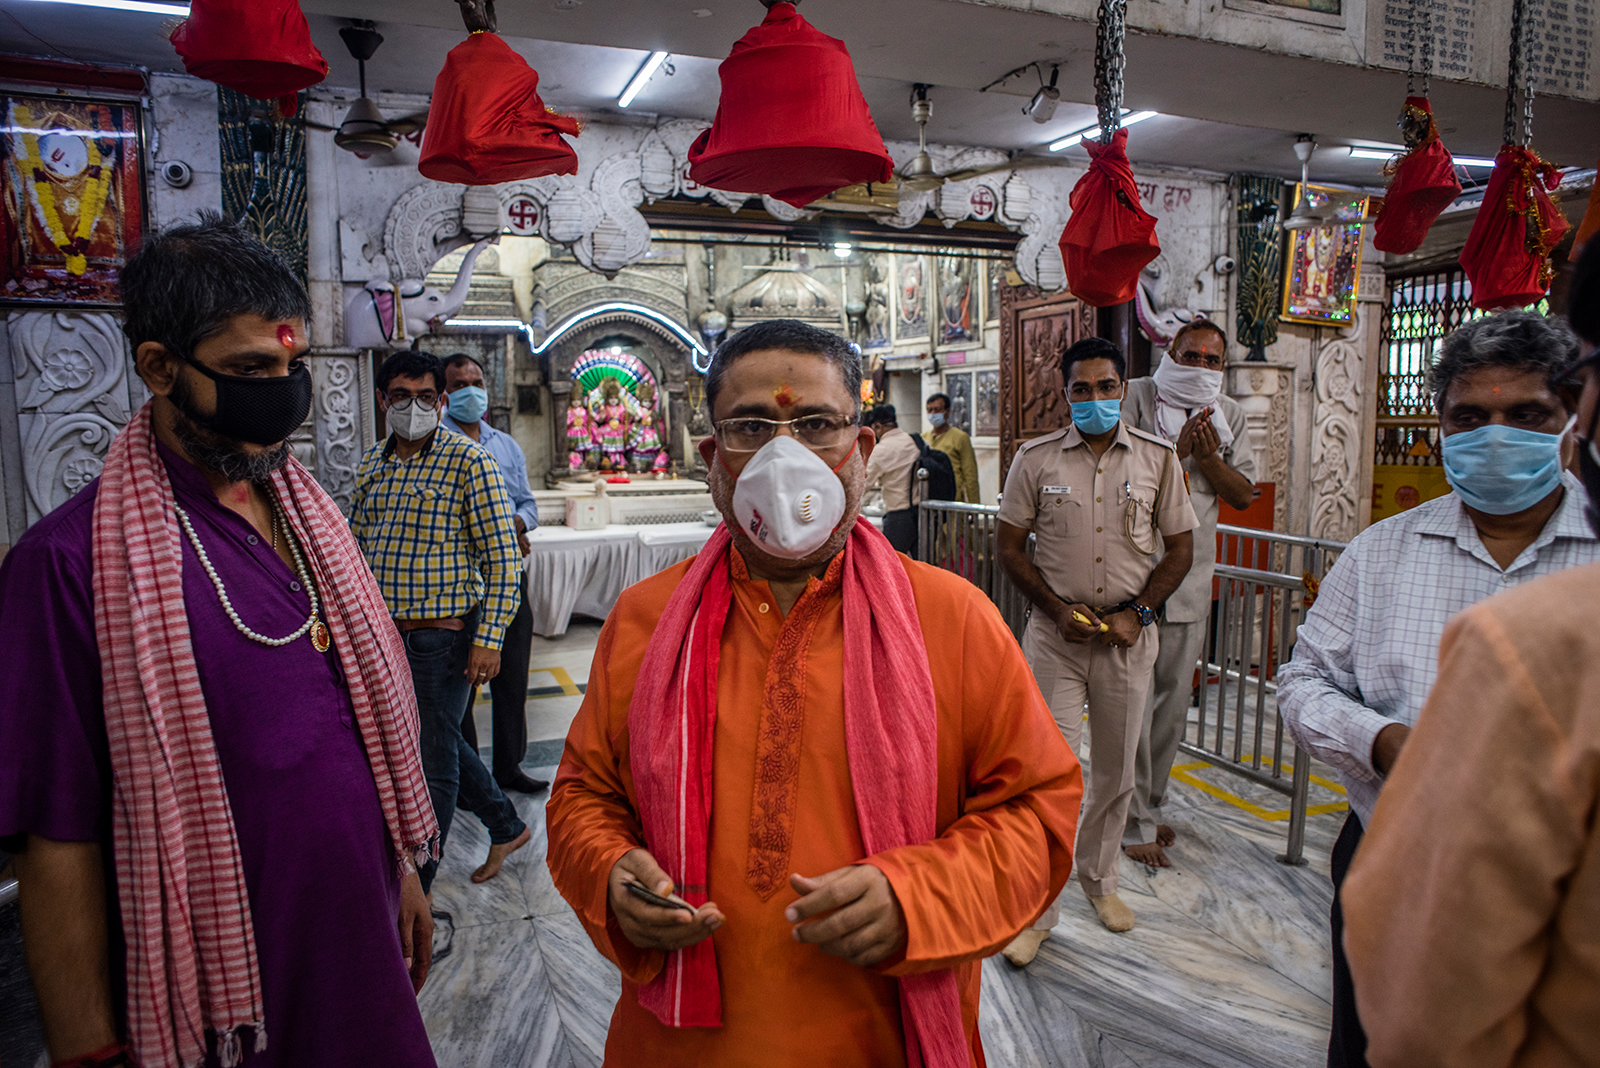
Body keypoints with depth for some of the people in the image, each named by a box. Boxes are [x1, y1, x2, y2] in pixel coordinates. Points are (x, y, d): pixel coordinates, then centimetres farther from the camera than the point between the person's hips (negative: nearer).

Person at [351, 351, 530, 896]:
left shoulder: (469, 460, -10)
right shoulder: (371, 464, 10)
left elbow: (501, 555, -13)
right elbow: (355, 547, 19)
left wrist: (489, 638, -18)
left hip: (442, 634, -7)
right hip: (383, 633, 7)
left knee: (432, 760, 5)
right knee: (440, 743, 19)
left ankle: (415, 888, 22)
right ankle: (506, 827, 38)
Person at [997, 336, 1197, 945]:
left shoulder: (1158, 459, 3)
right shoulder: (1036, 458, -1)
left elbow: (1179, 547, 6)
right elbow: (1009, 547, 1)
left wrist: (1138, 613, -7)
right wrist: (1058, 610, -9)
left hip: (1128, 637, 2)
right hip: (1055, 636, -2)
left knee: (1116, 771, 14)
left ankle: (1099, 881, 37)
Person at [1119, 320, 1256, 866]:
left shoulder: (1228, 414, 12)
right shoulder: (1137, 397, -4)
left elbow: (1243, 495, 10)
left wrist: (1209, 458, -7)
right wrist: (1178, 450, -17)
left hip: (1191, 575, 6)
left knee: (1174, 699, 14)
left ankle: (1150, 806, 30)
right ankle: (1134, 823, 9)